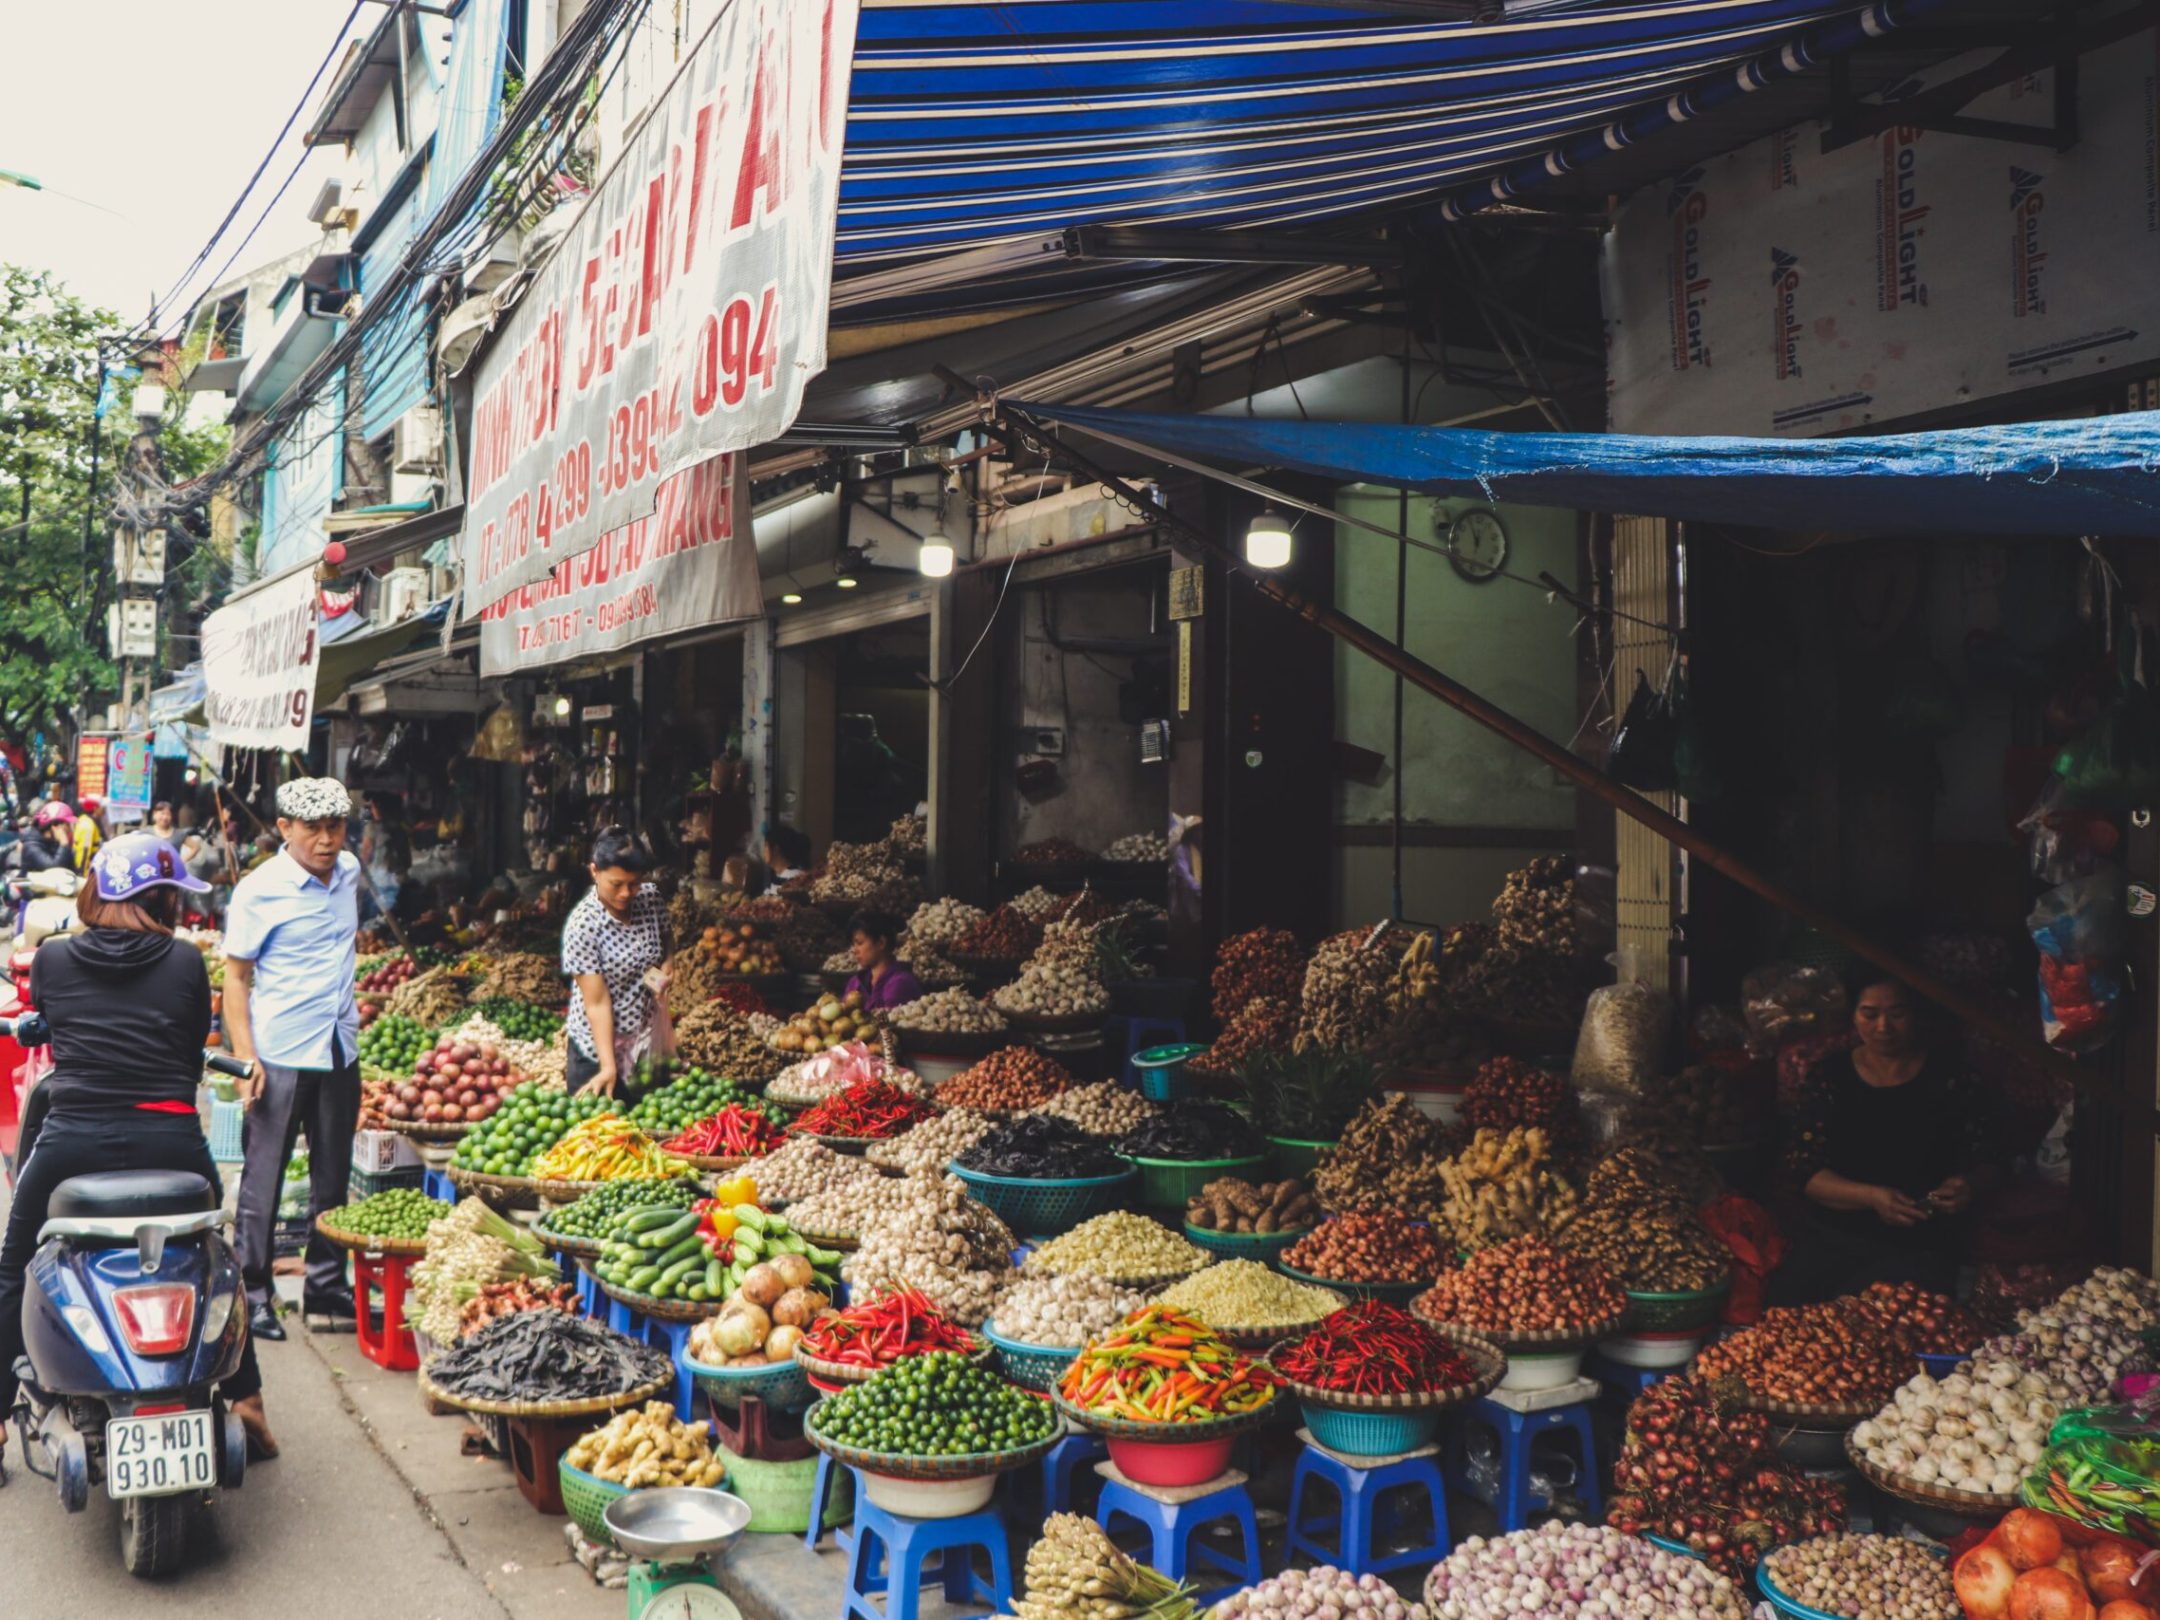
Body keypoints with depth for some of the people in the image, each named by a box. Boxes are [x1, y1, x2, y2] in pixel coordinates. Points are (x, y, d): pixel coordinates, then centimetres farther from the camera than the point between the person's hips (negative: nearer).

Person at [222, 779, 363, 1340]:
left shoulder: (348, 872, 7)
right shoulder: (259, 890, -11)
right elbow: (236, 977, -9)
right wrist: (245, 1057, -16)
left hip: (339, 1052, 6)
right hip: (279, 1057, -6)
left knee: (332, 1179, 11)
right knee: (263, 1179, 2)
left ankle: (326, 1291, 20)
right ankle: (254, 1293, 13)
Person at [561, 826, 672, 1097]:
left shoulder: (650, 898, -7)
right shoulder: (582, 924, -23)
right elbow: (597, 1003, -23)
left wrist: (663, 973, -10)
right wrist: (608, 1067, -28)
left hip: (647, 1038, 5)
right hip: (598, 1046, -5)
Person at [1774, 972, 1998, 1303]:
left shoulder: (1948, 1080, 6)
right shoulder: (1827, 1079, 6)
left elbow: (1985, 1163, 10)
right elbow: (1804, 1170, -1)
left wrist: (1969, 1185, -15)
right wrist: (1872, 1197, -17)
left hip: (1920, 1243, 0)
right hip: (1830, 1235, 1)